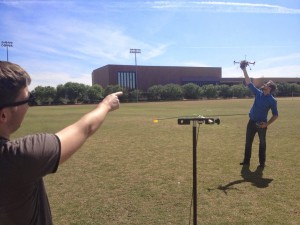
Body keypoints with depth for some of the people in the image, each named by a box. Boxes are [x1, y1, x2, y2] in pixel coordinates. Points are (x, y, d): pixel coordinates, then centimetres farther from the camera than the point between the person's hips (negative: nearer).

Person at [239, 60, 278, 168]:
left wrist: (267, 124, -18)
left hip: (261, 123, -5)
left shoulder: (272, 100, -11)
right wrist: (244, 70, -4)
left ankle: (262, 162, 20)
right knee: (248, 142, 10)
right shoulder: (258, 93, 1)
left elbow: (275, 115, -6)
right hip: (251, 122, 5)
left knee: (262, 143, 7)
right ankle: (246, 161, 21)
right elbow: (249, 83, 1)